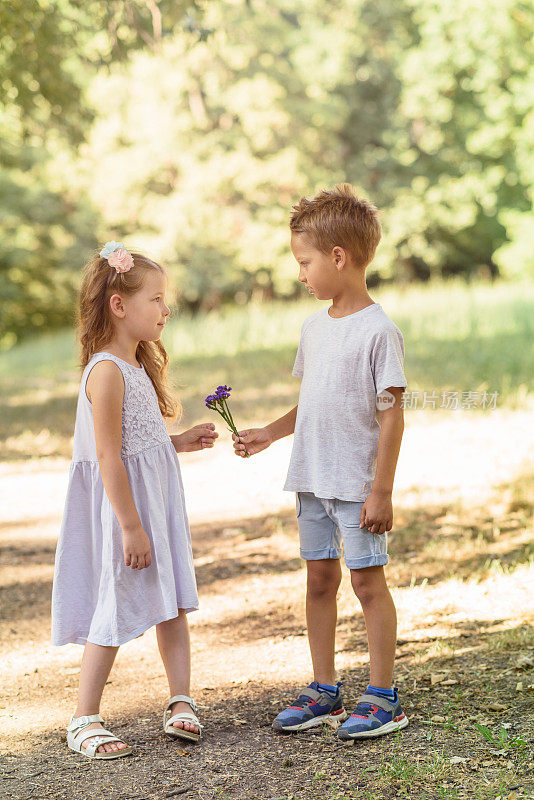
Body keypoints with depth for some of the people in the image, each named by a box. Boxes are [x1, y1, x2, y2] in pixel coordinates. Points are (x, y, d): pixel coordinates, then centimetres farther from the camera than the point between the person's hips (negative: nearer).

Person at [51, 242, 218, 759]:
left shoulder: (137, 365, 12)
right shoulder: (107, 371, -20)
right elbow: (108, 455, -23)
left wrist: (180, 443, 11)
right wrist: (131, 526, -23)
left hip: (156, 499, 9)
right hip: (122, 504, -9)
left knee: (173, 604, 10)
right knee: (116, 612, -2)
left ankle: (181, 702, 19)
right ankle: (84, 721, 9)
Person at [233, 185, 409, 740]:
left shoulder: (379, 330, -13)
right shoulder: (314, 328, 10)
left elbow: (391, 414, -15)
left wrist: (381, 490, -16)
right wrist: (269, 434, 13)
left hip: (358, 484, -7)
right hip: (312, 480, 7)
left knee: (367, 579, -1)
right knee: (319, 578, 12)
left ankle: (382, 697, 9)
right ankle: (324, 692, 22)